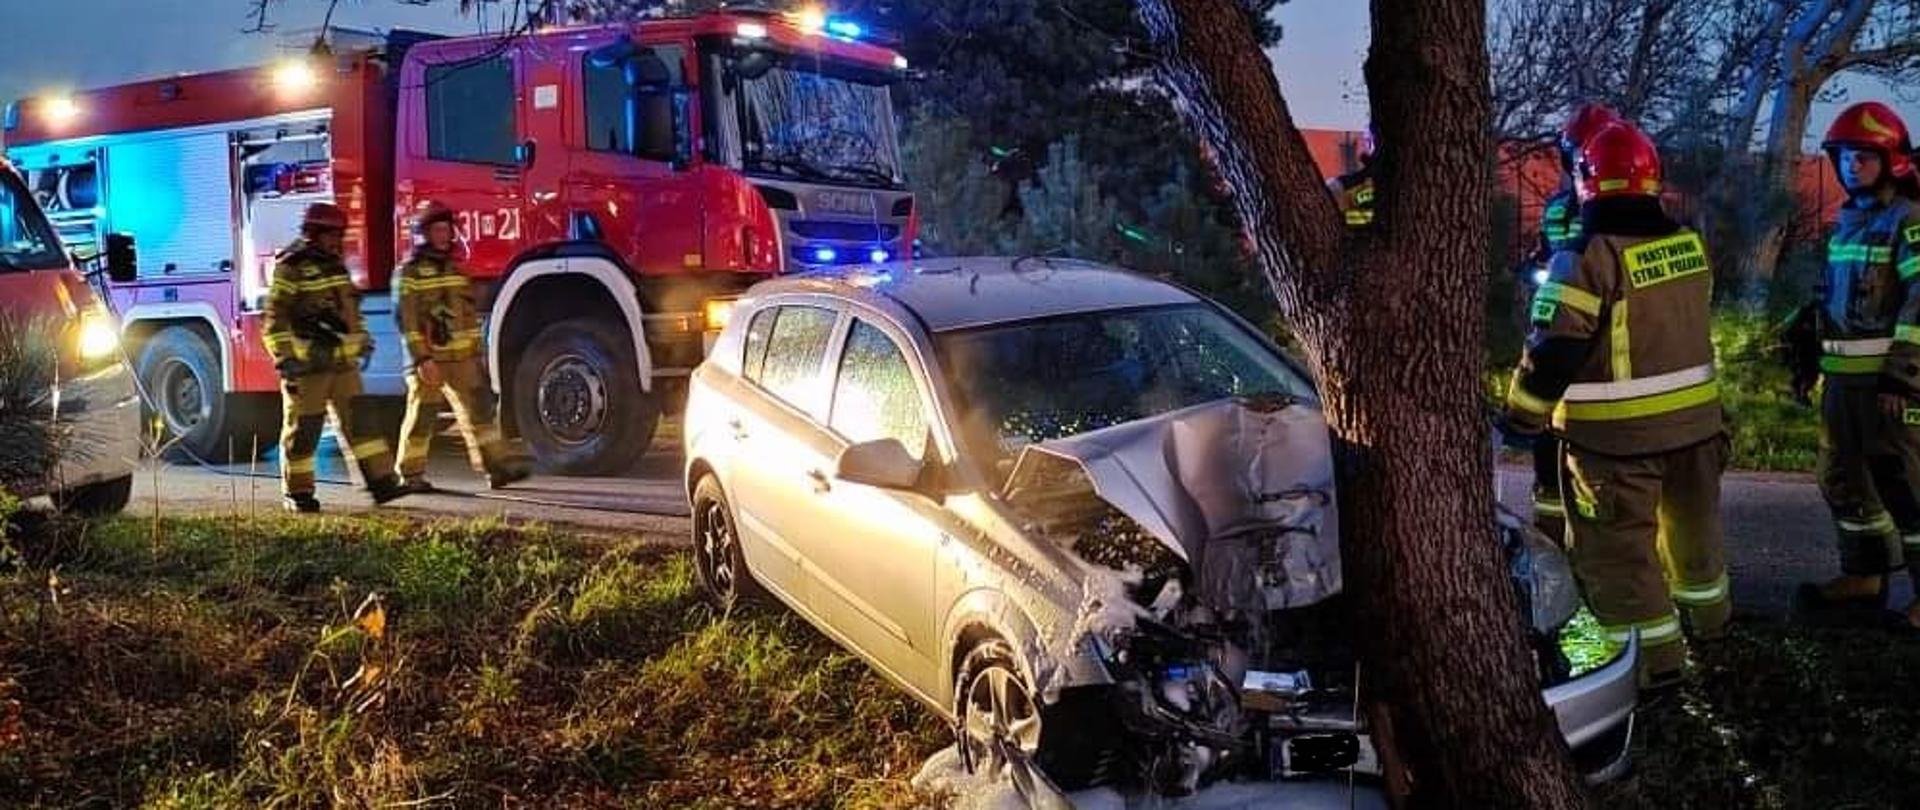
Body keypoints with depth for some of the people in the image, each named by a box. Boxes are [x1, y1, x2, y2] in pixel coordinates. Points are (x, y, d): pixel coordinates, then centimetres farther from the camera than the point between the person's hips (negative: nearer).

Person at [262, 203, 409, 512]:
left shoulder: (335, 263, 14)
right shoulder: (290, 268, -10)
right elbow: (276, 316, -14)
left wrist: (362, 339, 24)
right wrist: (284, 358, -20)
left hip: (343, 363, 7)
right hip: (307, 365, -7)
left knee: (359, 419, 2)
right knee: (303, 428, 1)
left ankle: (382, 482, 0)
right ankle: (298, 493, 11)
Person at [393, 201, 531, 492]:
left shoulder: (455, 269, 15)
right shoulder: (410, 273, -6)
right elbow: (408, 320, -13)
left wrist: (477, 353, 17)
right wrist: (422, 359, -20)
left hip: (463, 358, 6)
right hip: (430, 359, -6)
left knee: (480, 409, -1)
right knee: (421, 416, 2)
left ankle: (497, 467, -2)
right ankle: (410, 475, 13)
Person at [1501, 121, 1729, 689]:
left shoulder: (1587, 259, -20)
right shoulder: (1690, 246, 2)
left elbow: (1553, 350, -20)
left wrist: (1521, 418, -10)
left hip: (1615, 434, -7)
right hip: (1695, 417, 7)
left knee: (1618, 548, 3)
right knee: (1691, 524, 26)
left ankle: (1656, 655, 5)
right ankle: (1708, 614, 46)